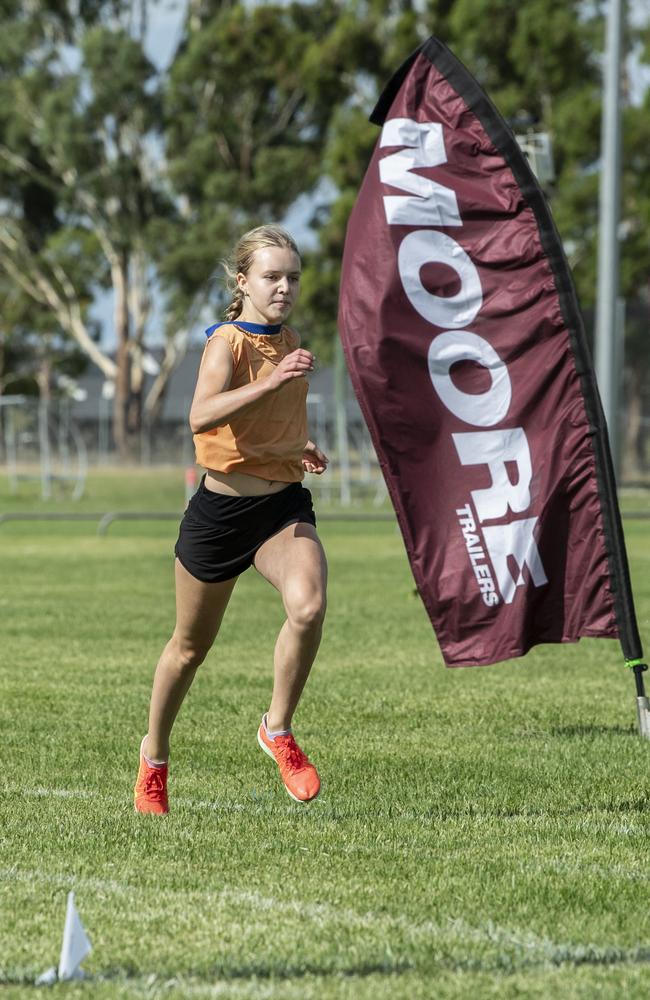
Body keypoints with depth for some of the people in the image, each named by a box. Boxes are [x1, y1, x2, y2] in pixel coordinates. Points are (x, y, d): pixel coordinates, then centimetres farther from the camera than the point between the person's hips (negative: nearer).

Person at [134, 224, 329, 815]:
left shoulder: (289, 342, 8)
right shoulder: (227, 342, -13)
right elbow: (202, 416, -35)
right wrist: (271, 382, -43)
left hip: (284, 505, 4)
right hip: (222, 507, -4)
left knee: (309, 607, -26)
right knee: (191, 645, 13)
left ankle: (279, 730, -6)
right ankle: (155, 754, 37)